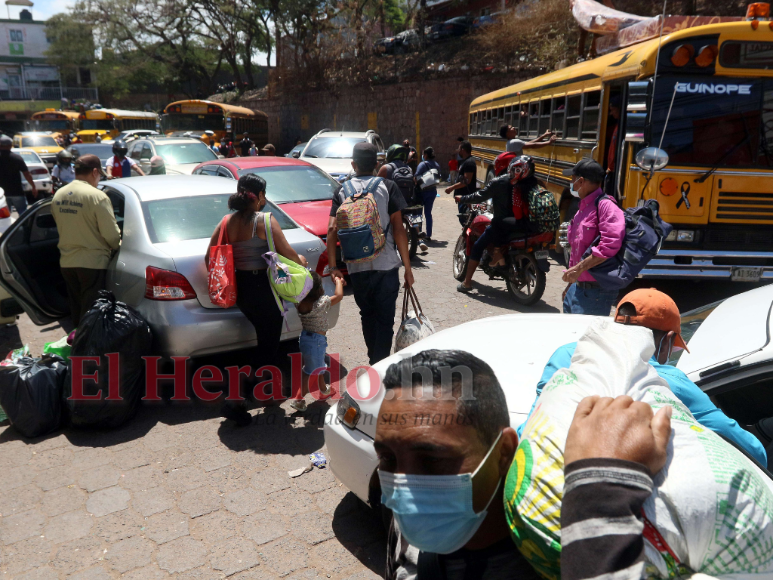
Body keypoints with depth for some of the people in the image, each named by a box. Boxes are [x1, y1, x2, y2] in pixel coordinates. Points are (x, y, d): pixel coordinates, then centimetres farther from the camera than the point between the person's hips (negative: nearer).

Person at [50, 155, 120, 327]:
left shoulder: (58, 196, 5)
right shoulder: (97, 196, -17)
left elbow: (62, 227, 13)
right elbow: (111, 234, -15)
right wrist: (116, 247, 5)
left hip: (67, 261, 7)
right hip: (92, 261, -7)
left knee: (76, 308, 19)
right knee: (91, 312, 2)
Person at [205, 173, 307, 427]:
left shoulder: (227, 223, 3)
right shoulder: (265, 221, -14)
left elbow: (209, 258, 4)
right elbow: (286, 252, -13)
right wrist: (300, 261, 9)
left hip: (239, 289, 7)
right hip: (263, 288, -7)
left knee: (267, 337, 25)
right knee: (268, 344, 4)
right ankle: (235, 401, -3)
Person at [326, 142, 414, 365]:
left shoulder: (342, 191, 6)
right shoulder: (387, 187, 0)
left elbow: (332, 230, -3)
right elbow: (398, 229, -6)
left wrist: (333, 267, 1)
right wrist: (407, 268, -3)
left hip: (356, 267, 3)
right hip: (386, 265, -2)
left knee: (367, 315, 19)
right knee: (385, 319, 5)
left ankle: (374, 363, 29)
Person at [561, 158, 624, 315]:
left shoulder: (605, 206, -16)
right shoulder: (582, 209, 15)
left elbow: (610, 245, -29)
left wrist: (579, 268, -27)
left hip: (596, 292, -9)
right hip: (577, 287, 9)